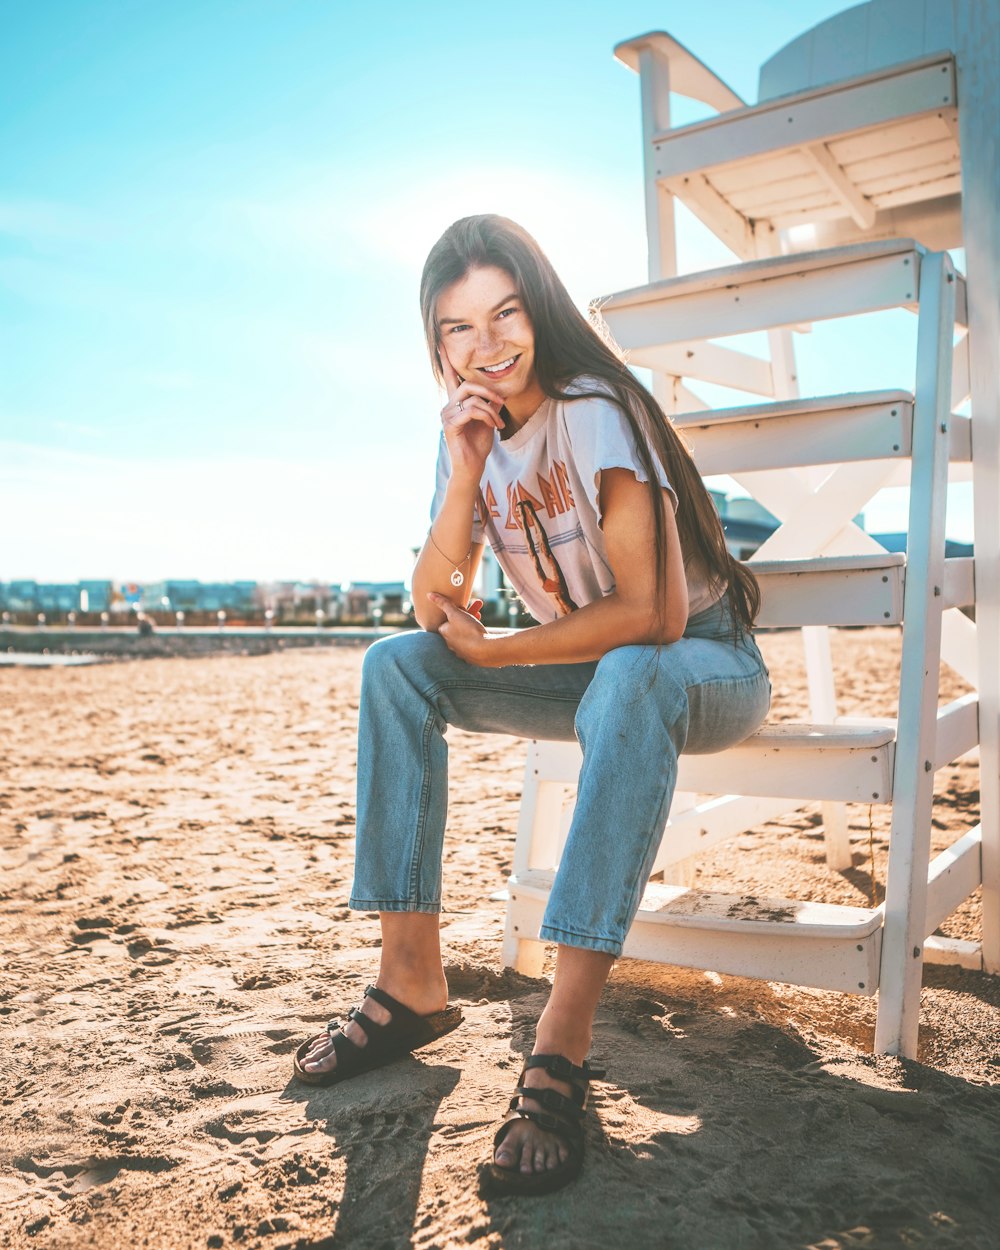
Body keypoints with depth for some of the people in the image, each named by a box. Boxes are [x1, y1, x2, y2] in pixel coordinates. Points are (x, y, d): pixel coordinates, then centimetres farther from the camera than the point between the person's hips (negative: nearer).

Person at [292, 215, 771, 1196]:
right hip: (594, 673, 6)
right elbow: (435, 610, -8)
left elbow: (653, 614, -27)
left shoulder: (594, 411, -20)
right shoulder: (474, 433, 1)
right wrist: (465, 472, -20)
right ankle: (412, 981, -10)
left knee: (628, 679, -40)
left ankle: (562, 1044, -35)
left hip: (708, 666, -6)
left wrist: (491, 650, -18)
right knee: (395, 666, -10)